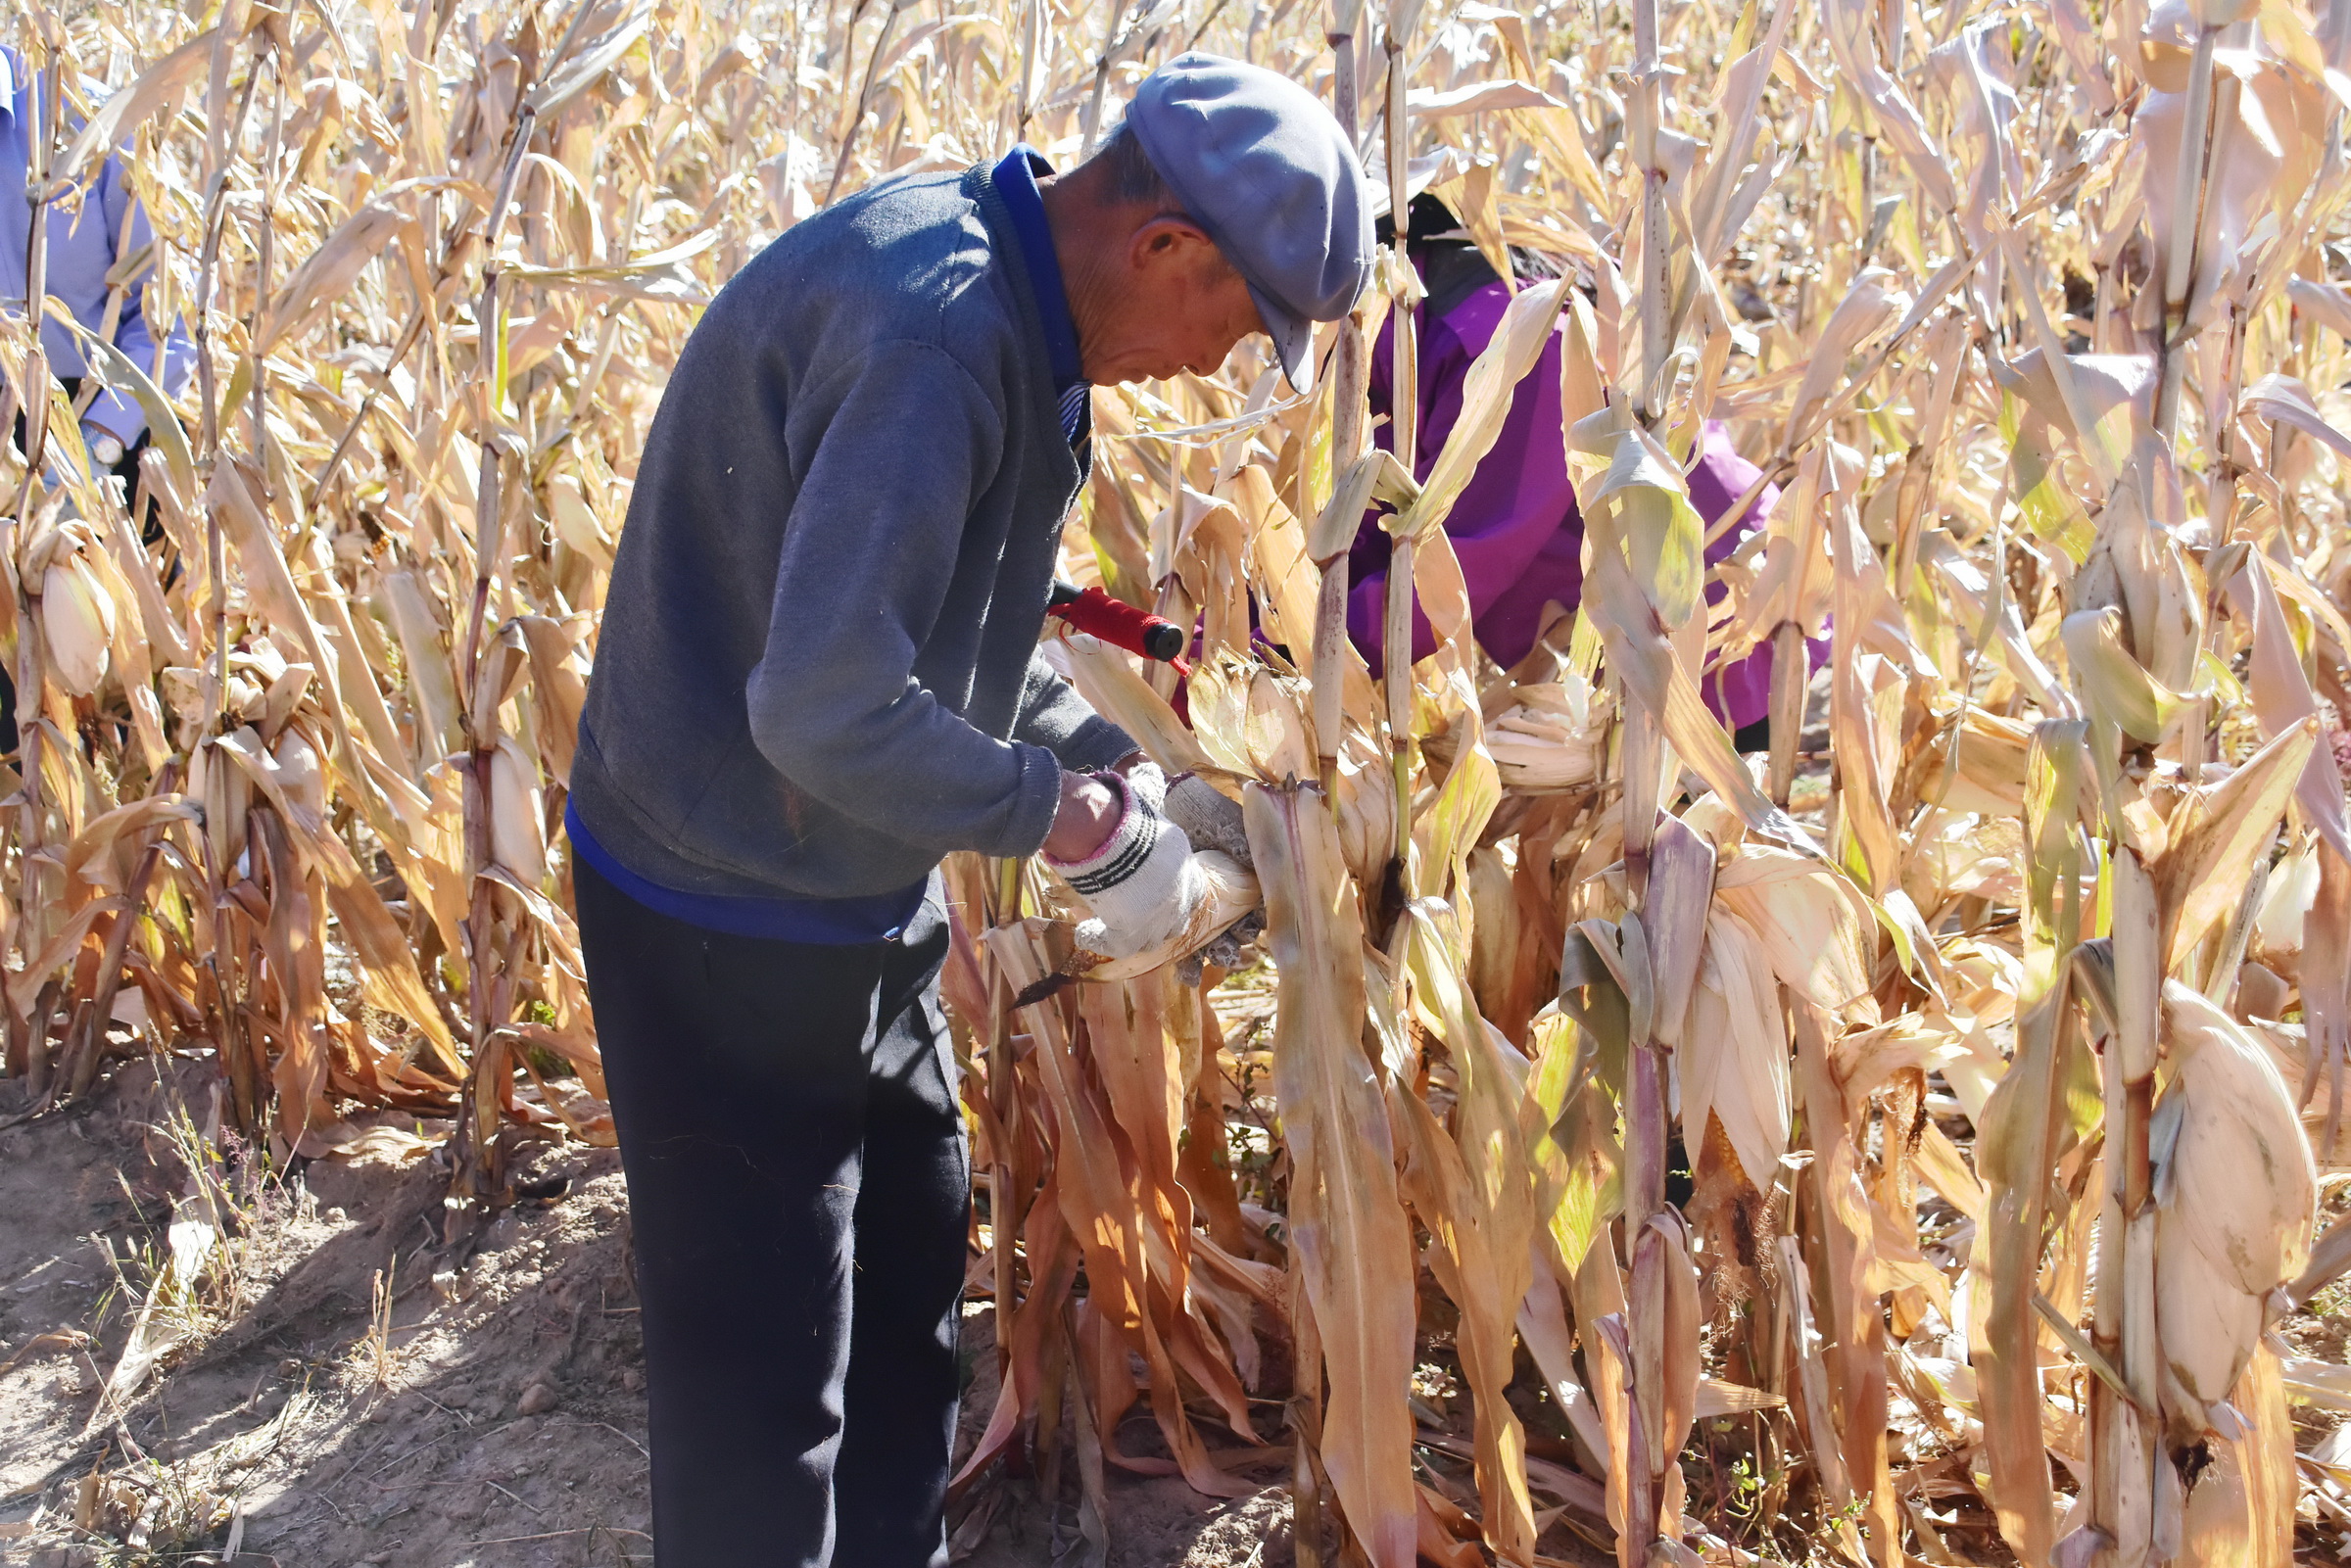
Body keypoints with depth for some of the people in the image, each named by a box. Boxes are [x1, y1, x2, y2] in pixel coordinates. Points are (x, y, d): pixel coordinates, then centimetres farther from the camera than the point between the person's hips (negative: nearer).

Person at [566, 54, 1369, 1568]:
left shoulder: (1003, 305, 3)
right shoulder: (930, 327, -30)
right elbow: (827, 712, -34)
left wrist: (1126, 768, 4)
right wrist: (1083, 822, -21)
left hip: (853, 891, 10)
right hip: (734, 917, -10)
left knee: (914, 1263, 22)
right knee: (769, 1374, 2)